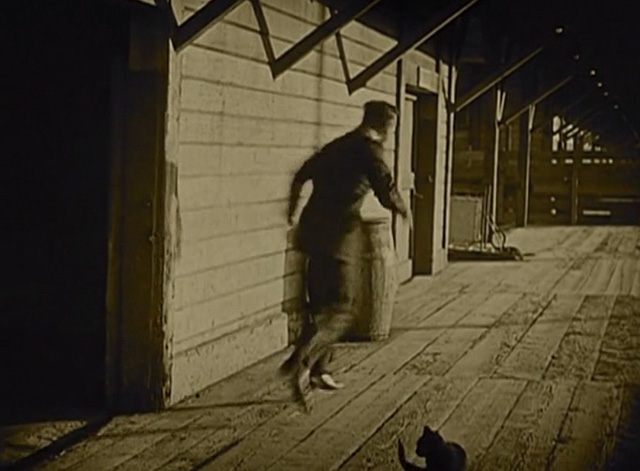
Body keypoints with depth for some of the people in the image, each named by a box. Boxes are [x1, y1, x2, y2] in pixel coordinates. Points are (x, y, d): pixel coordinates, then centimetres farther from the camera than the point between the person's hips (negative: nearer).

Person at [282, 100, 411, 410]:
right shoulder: (369, 150, -8)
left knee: (322, 305, 18)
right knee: (340, 312, -6)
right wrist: (403, 210, 5)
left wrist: (292, 209, 42)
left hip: (313, 231, 8)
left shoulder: (337, 146, 16)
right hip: (337, 235, -8)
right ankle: (301, 362, -24)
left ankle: (319, 370, 23)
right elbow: (387, 193, -16)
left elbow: (301, 175, 26)